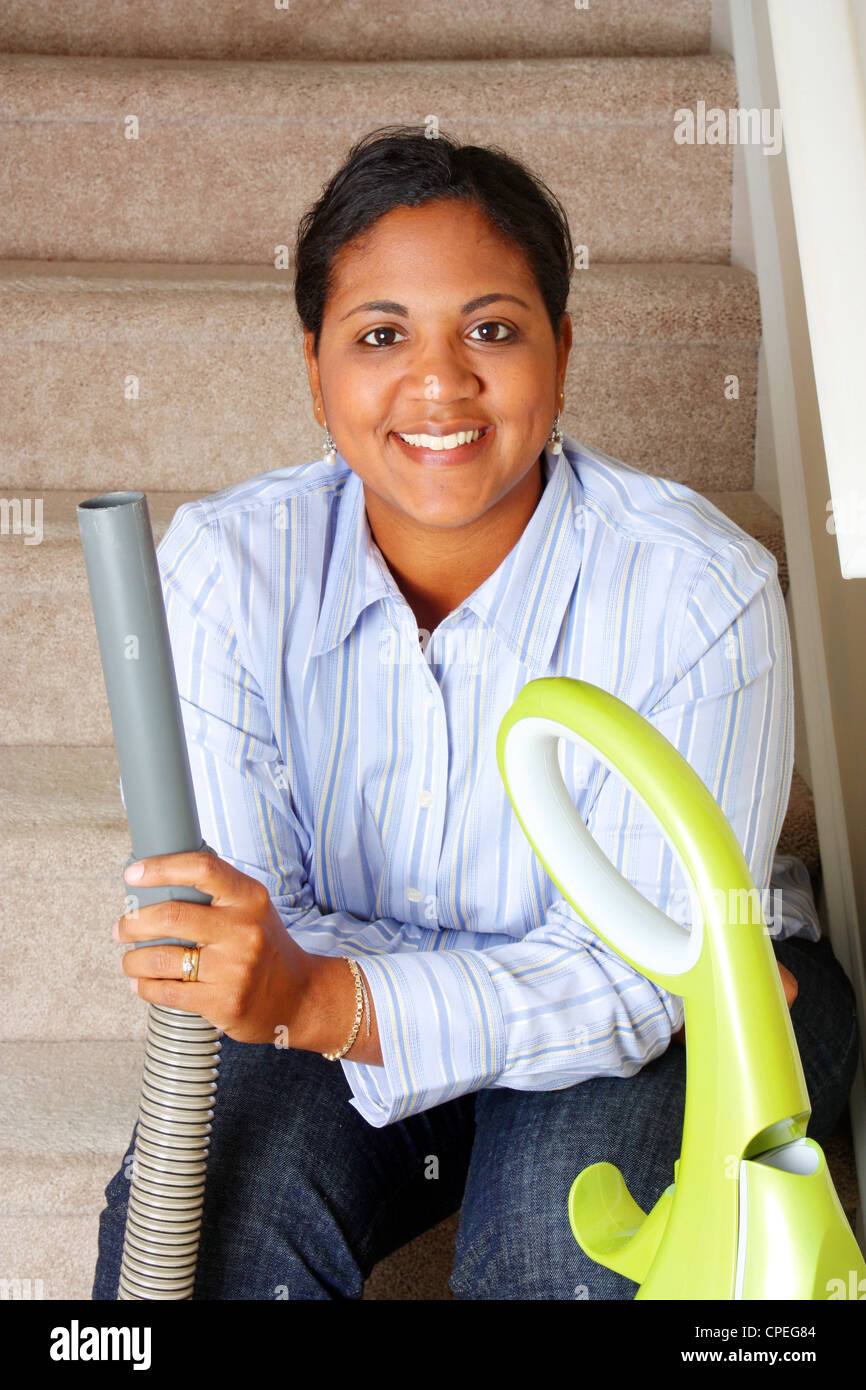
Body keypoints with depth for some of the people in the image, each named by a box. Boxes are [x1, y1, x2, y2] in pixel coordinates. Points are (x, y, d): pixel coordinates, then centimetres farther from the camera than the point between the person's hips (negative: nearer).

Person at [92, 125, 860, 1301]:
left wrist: (325, 1002, -42)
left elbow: (633, 968, -24)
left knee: (571, 1250, -30)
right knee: (191, 1229, -26)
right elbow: (259, 937, -18)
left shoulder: (701, 592, -23)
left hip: (684, 1017, 0)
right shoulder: (227, 565, -17)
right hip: (339, 1009, 1)